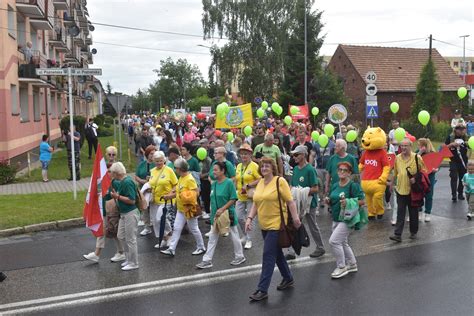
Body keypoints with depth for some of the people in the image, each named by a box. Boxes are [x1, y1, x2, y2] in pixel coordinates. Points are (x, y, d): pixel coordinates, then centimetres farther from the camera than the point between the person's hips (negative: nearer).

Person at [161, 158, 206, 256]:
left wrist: (187, 195, -31)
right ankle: (171, 249, 9)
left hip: (189, 209, -9)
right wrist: (169, 196, 11)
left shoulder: (190, 179, -20)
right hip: (180, 209, 9)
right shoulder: (181, 178, 8)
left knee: (194, 229, 6)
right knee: (176, 229, 6)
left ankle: (201, 248, 22)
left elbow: (195, 192, -21)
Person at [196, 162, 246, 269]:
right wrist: (213, 213, 8)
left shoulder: (229, 182, -15)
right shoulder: (214, 184, 4)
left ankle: (240, 257, 28)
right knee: (212, 238, 7)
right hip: (216, 215, 6)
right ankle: (207, 260, 12)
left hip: (228, 214, -6)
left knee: (234, 236, 10)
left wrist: (222, 209, -23)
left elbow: (233, 199, -17)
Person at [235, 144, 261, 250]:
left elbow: (260, 180, -19)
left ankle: (249, 240, 15)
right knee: (239, 217, 7)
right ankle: (245, 236, 29)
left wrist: (248, 186, -22)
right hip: (240, 197, 6)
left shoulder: (254, 166, -11)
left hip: (250, 197, -6)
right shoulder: (239, 166, 9)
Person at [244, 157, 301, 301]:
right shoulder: (260, 183, 9)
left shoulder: (280, 181, -11)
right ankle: (288, 278, 36)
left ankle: (262, 289, -3)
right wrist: (249, 218, 1)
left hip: (276, 224, -7)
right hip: (264, 225, 7)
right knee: (276, 253, 18)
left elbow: (290, 201, -10)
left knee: (268, 256, -8)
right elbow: (256, 204, 12)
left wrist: (295, 218, -14)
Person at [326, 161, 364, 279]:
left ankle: (341, 267, 1)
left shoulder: (353, 185, -12)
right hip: (336, 219, 8)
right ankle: (352, 264, 37)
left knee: (334, 241, -14)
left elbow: (361, 201, -16)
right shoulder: (335, 185, 9)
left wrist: (348, 203, -27)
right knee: (342, 243, 18)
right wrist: (328, 201, -2)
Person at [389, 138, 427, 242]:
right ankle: (398, 234, -3)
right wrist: (392, 183, 22)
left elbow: (423, 171, -2)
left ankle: (413, 232, 26)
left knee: (413, 212, 11)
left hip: (413, 189, -2)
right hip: (400, 189, 2)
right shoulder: (397, 158, 4)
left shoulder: (416, 157, -7)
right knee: (400, 213, -1)